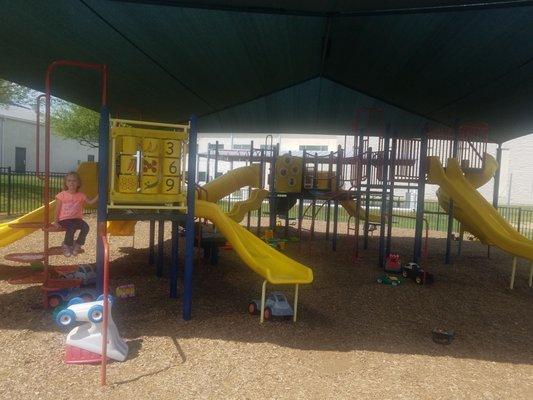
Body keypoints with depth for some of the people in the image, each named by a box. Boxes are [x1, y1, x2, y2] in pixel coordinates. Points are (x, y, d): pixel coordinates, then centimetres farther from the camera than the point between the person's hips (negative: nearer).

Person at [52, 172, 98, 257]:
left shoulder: (81, 195, 7)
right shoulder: (61, 195, 0)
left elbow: (90, 202, -1)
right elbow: (57, 210, 3)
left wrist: (98, 195, -14)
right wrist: (56, 221, -3)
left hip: (77, 218, 3)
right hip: (64, 219, -3)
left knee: (86, 227, -27)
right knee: (71, 228, -34)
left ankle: (77, 244, -4)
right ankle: (66, 246, -6)